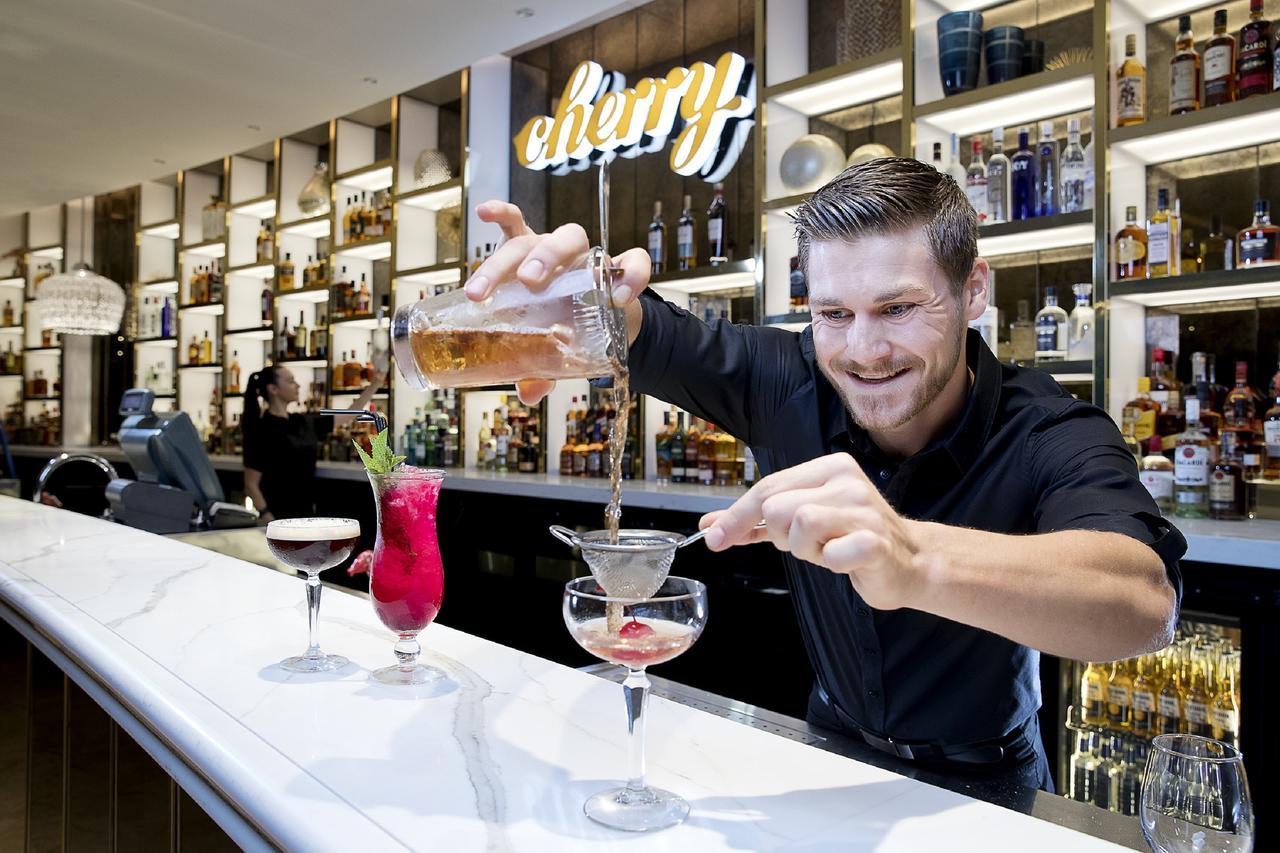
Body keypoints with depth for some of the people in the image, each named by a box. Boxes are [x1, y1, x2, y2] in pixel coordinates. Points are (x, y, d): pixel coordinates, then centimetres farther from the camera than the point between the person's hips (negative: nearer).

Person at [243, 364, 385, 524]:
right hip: (279, 520, -7)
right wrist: (268, 519, -20)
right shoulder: (261, 429, -11)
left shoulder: (302, 423, 8)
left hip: (307, 516, 7)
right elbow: (251, 485, -12)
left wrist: (375, 384, 12)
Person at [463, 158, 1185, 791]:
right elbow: (642, 336, -13)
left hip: (982, 784, -2)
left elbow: (1147, 602, -41)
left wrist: (915, 562, -60)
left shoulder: (1050, 437, -23)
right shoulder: (788, 381, -17)